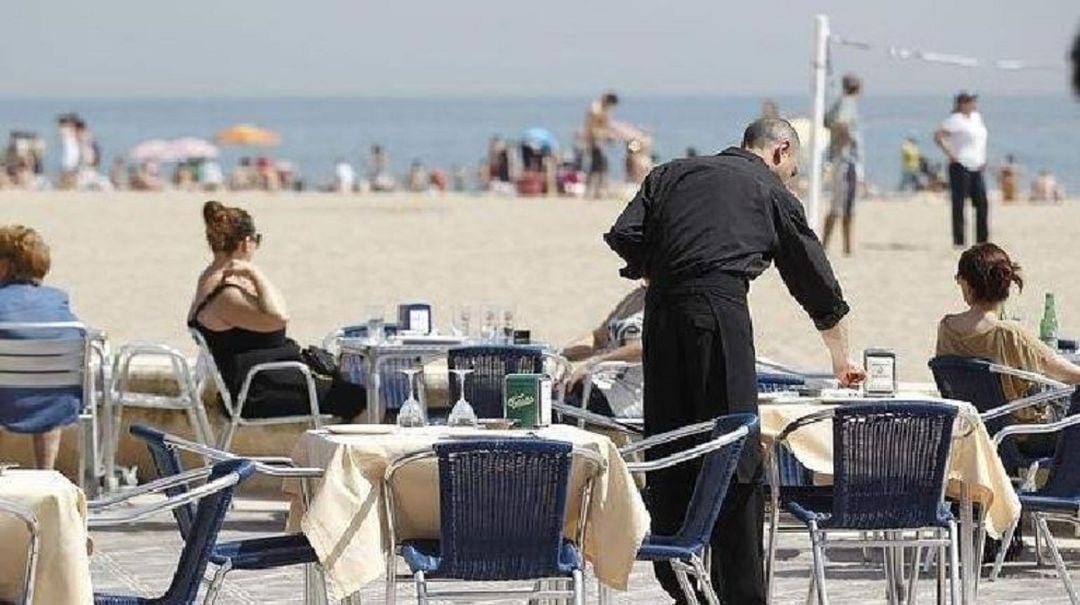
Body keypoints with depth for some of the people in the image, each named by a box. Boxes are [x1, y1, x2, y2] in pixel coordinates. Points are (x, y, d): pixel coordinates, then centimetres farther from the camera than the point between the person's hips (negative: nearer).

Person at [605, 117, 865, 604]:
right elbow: (817, 282, 22)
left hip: (662, 311, 4)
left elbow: (624, 239, 9)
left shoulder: (673, 174, 23)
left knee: (668, 454, 8)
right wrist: (841, 361, 32)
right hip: (720, 308, -4)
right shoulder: (771, 191, 16)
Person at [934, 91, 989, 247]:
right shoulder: (955, 120, -10)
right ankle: (958, 241, -1)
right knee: (959, 204, -4)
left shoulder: (976, 117, 15)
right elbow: (937, 136, -15)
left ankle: (982, 239, 9)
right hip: (960, 166, -8)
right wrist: (950, 154, -16)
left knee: (982, 204, 4)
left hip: (976, 168, 8)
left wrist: (982, 158, 18)